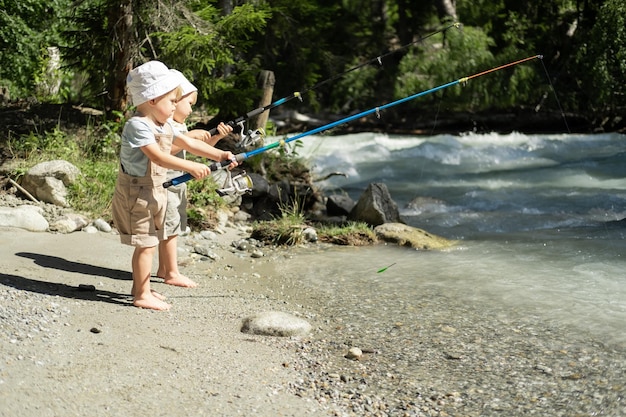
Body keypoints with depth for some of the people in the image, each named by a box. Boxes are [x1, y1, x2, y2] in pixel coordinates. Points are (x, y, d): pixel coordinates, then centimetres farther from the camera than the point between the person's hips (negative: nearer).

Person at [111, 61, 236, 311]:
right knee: (146, 244, -6)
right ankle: (142, 295, 2)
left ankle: (140, 287, 28)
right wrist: (191, 167, -36)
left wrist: (219, 155, 3)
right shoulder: (138, 125, -20)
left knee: (149, 243, 16)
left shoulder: (165, 126, 10)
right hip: (137, 193, -10)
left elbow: (189, 143, 14)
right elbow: (158, 157, -30)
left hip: (154, 192, 10)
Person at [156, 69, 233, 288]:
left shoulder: (181, 125, 15)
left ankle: (163, 269, 23)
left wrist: (216, 137, 7)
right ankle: (172, 272, -2)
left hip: (177, 182, 10)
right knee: (170, 226, -7)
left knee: (171, 227, 14)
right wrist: (189, 136, -28)